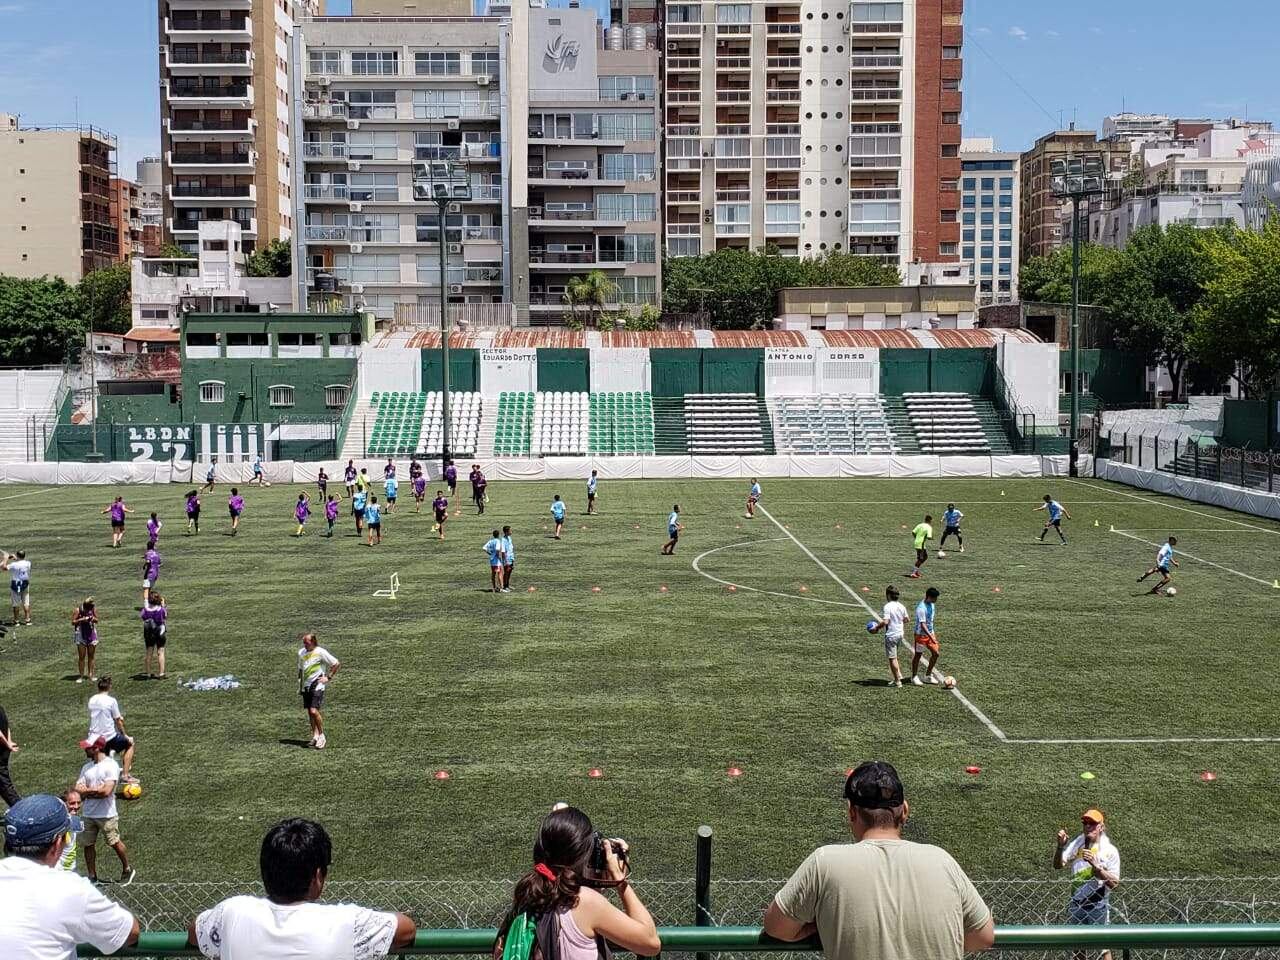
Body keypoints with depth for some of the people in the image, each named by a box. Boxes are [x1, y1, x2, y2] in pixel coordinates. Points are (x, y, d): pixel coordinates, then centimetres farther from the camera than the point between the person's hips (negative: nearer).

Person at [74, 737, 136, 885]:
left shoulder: (111, 765, -14)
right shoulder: (87, 766, 8)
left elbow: (107, 791, -23)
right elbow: (78, 790, 1)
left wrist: (87, 790, -10)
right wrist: (96, 791, -17)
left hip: (107, 814, -6)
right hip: (88, 814, 6)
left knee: (115, 843, 6)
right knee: (87, 845, 9)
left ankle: (127, 870, 25)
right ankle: (92, 877, 23)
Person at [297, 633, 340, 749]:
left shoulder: (320, 652, -10)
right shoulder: (301, 653, 9)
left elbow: (336, 664, -5)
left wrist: (329, 677, -6)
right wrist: (300, 685, 19)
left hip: (317, 685, -6)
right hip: (305, 686, 6)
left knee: (314, 711, -16)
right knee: (309, 712, 9)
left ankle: (321, 736, -3)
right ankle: (315, 735, 19)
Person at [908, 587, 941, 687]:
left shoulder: (932, 604, 4)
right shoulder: (921, 608, -24)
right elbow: (922, 624, -27)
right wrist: (931, 636, -33)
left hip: (930, 633, 8)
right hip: (921, 634, -8)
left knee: (935, 654, 5)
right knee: (918, 655, 4)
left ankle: (927, 676, 20)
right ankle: (914, 677, 18)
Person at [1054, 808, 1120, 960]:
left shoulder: (1110, 850, -8)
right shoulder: (1077, 844, 1)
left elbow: (1113, 883, -15)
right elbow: (1058, 865, -7)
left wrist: (1095, 865, -27)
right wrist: (1060, 846, -24)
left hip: (1098, 905, -3)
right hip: (1077, 903, 4)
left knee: (1103, 947, 3)